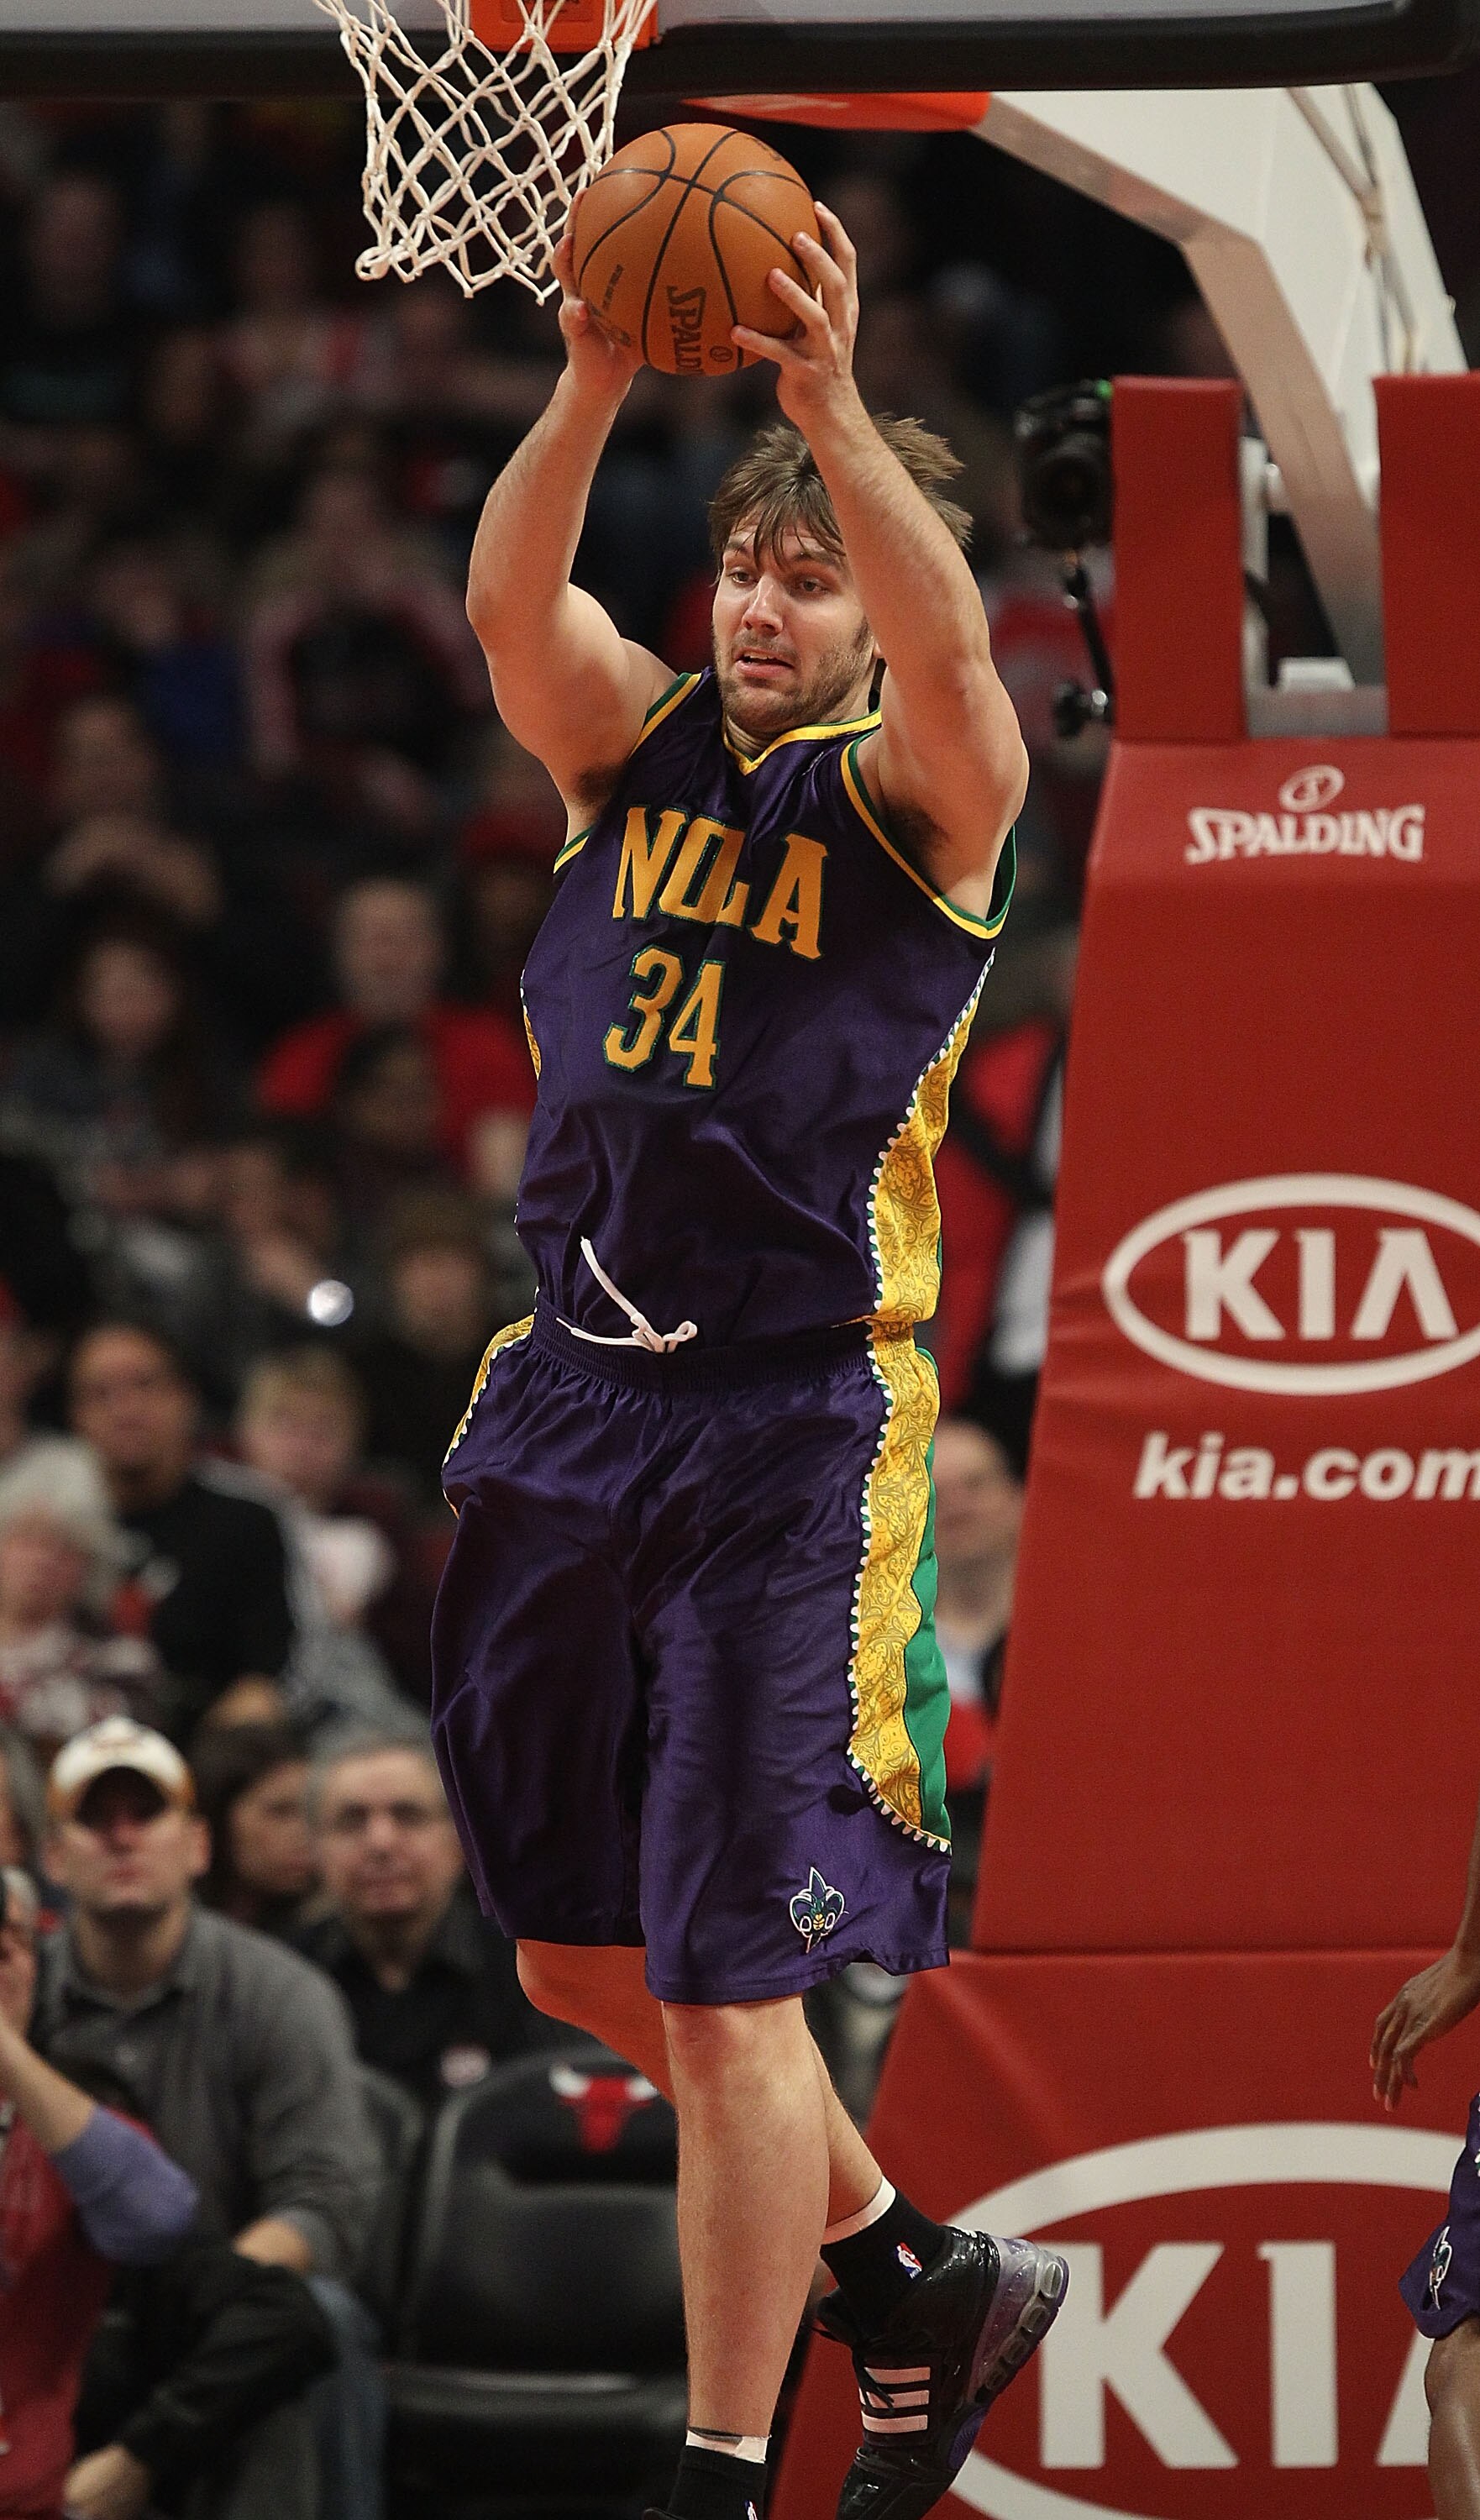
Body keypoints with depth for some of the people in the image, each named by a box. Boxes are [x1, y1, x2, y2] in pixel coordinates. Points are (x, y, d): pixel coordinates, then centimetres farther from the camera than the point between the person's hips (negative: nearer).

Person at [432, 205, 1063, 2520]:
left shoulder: (922, 800, -3)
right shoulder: (644, 749, 9)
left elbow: (948, 644, -26)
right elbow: (511, 600, -11)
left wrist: (832, 401, -37)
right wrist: (596, 384, -27)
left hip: (793, 1436, -6)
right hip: (574, 1404, 6)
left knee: (729, 1989, -9)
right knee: (584, 1961, 15)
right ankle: (922, 2280, 34)